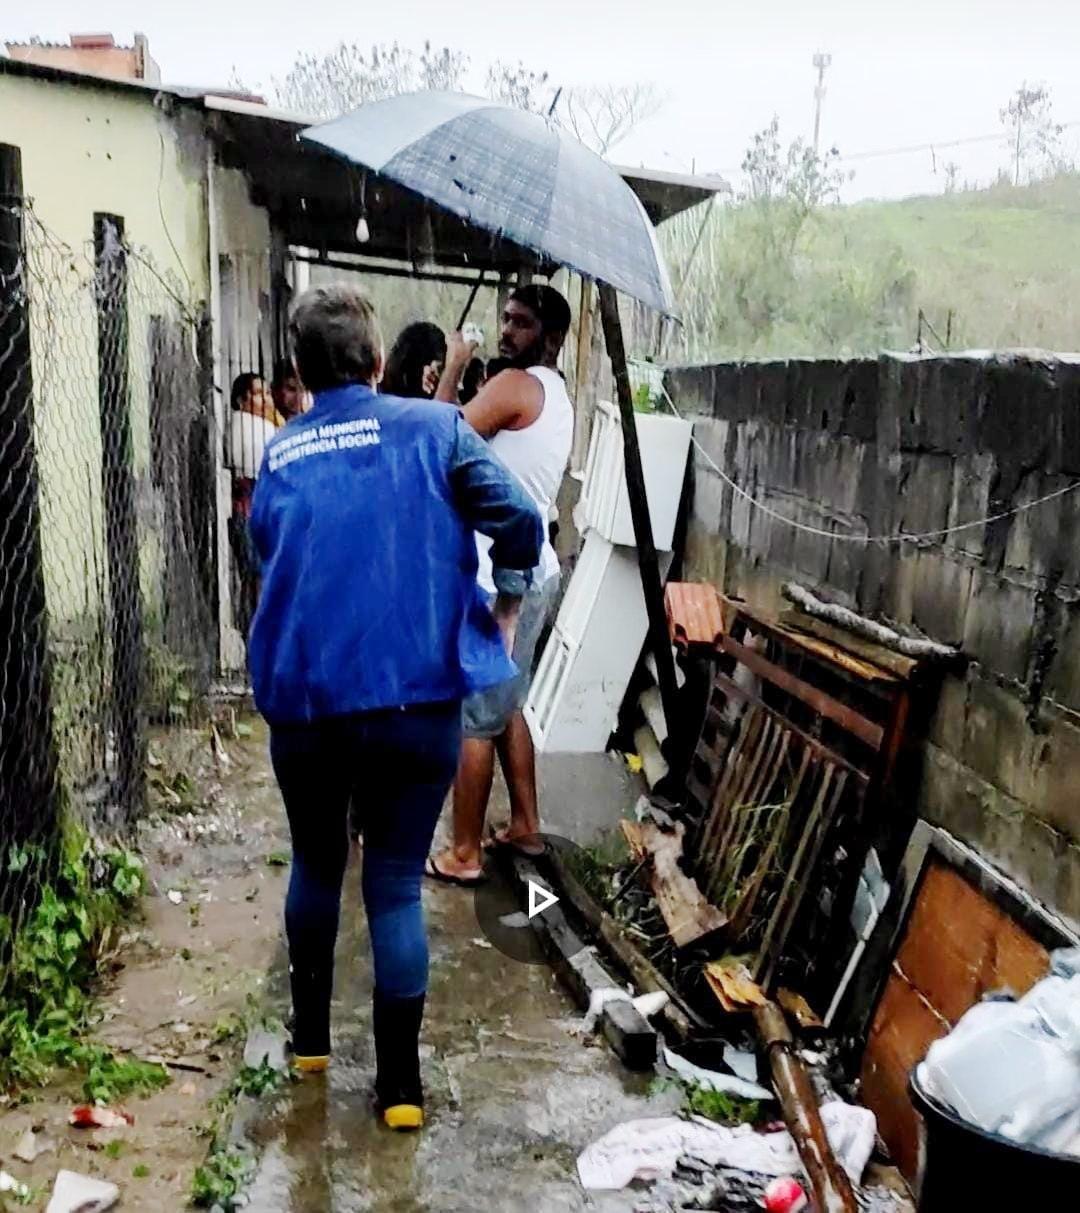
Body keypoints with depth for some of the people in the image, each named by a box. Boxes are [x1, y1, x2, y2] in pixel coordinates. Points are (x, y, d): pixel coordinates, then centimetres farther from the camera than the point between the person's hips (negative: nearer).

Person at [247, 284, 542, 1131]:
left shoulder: (278, 456, 10)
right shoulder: (432, 427, 0)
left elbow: (269, 558, 17)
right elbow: (520, 522, -9)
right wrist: (504, 614, 7)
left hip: (300, 699, 3)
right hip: (416, 697, -2)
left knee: (316, 864, 23)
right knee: (396, 884, 9)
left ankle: (310, 1035, 40)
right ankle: (401, 1084, 16)